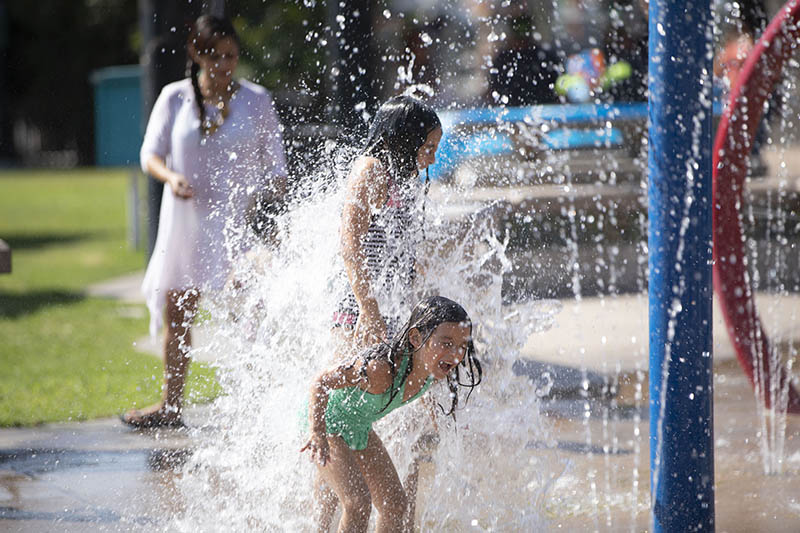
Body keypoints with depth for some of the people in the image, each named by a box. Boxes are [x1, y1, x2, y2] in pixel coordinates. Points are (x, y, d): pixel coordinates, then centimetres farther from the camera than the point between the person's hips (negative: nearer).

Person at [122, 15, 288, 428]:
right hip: (187, 220, 2)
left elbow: (275, 167, 4)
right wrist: (170, 177, -18)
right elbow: (151, 153, 3)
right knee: (177, 313, 10)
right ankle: (171, 405, 23)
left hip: (242, 222, -2)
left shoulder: (256, 101, -1)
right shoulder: (174, 98, -1)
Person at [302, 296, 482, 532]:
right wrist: (318, 434, -43)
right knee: (358, 503, -20)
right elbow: (321, 382, -33)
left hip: (360, 431, 8)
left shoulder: (435, 370, -17)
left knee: (396, 505, 7)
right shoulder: (384, 368, -40)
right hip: (328, 423, -8)